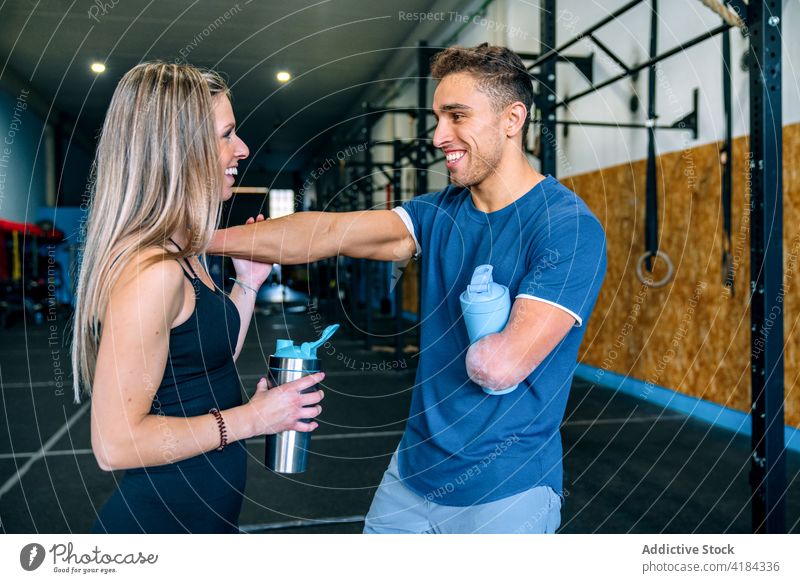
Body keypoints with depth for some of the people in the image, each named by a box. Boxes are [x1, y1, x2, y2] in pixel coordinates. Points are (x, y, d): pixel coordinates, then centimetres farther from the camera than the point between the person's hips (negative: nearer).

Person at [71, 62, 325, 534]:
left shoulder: (182, 254, 4)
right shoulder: (150, 269, -25)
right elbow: (115, 444, -25)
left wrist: (248, 283, 5)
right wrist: (253, 419, -19)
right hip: (163, 517, -9)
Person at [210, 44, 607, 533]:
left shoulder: (569, 226, -18)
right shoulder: (442, 212, 2)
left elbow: (501, 365, -27)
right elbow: (329, 231, -8)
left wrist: (463, 348, -6)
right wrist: (201, 238, -14)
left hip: (502, 494, -5)